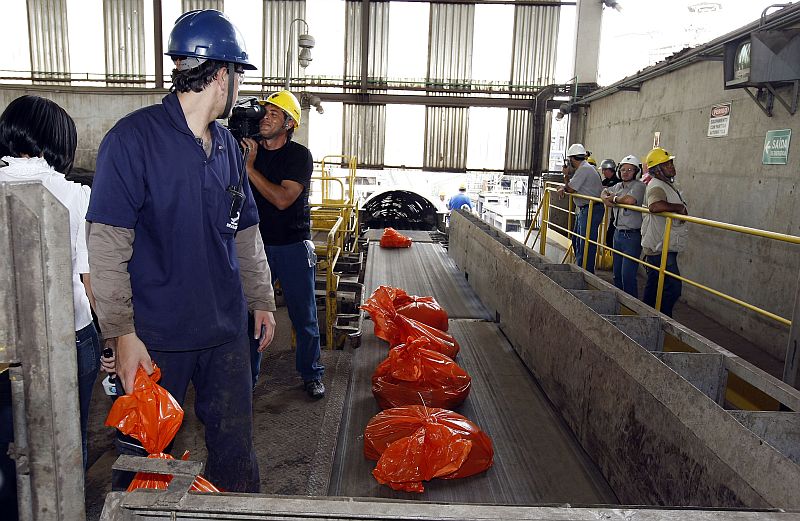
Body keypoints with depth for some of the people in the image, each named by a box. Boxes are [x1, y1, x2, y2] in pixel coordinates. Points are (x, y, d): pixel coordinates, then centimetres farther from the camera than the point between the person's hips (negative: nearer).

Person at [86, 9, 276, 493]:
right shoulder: (134, 138, -12)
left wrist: (262, 300, 16)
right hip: (157, 333, -5)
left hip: (227, 327, 6)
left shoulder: (228, 145, 8)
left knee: (236, 442, 16)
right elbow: (107, 246, -13)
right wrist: (123, 333, -15)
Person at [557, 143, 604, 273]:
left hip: (591, 210, -11)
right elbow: (570, 187, 17)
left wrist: (566, 175, 2)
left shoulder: (584, 169, -16)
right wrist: (564, 188, -3)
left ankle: (587, 272, -1)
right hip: (583, 210, 11)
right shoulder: (584, 168, 17)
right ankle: (580, 267, 29)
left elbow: (570, 189, -15)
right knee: (576, 240, 19)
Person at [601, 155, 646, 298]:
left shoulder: (639, 186, -12)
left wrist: (614, 198, -10)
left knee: (628, 275, -8)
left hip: (632, 236, -8)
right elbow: (604, 192, 27)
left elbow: (630, 200, -30)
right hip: (618, 233, 8)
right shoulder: (618, 186, 12)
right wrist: (606, 198, 2)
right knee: (617, 274, 16)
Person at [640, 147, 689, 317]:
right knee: (673, 287, -9)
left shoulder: (668, 185, 16)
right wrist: (679, 207, -27)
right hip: (660, 248, -10)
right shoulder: (656, 186, -17)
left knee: (654, 285, 16)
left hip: (665, 247, 10)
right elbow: (654, 206, -39)